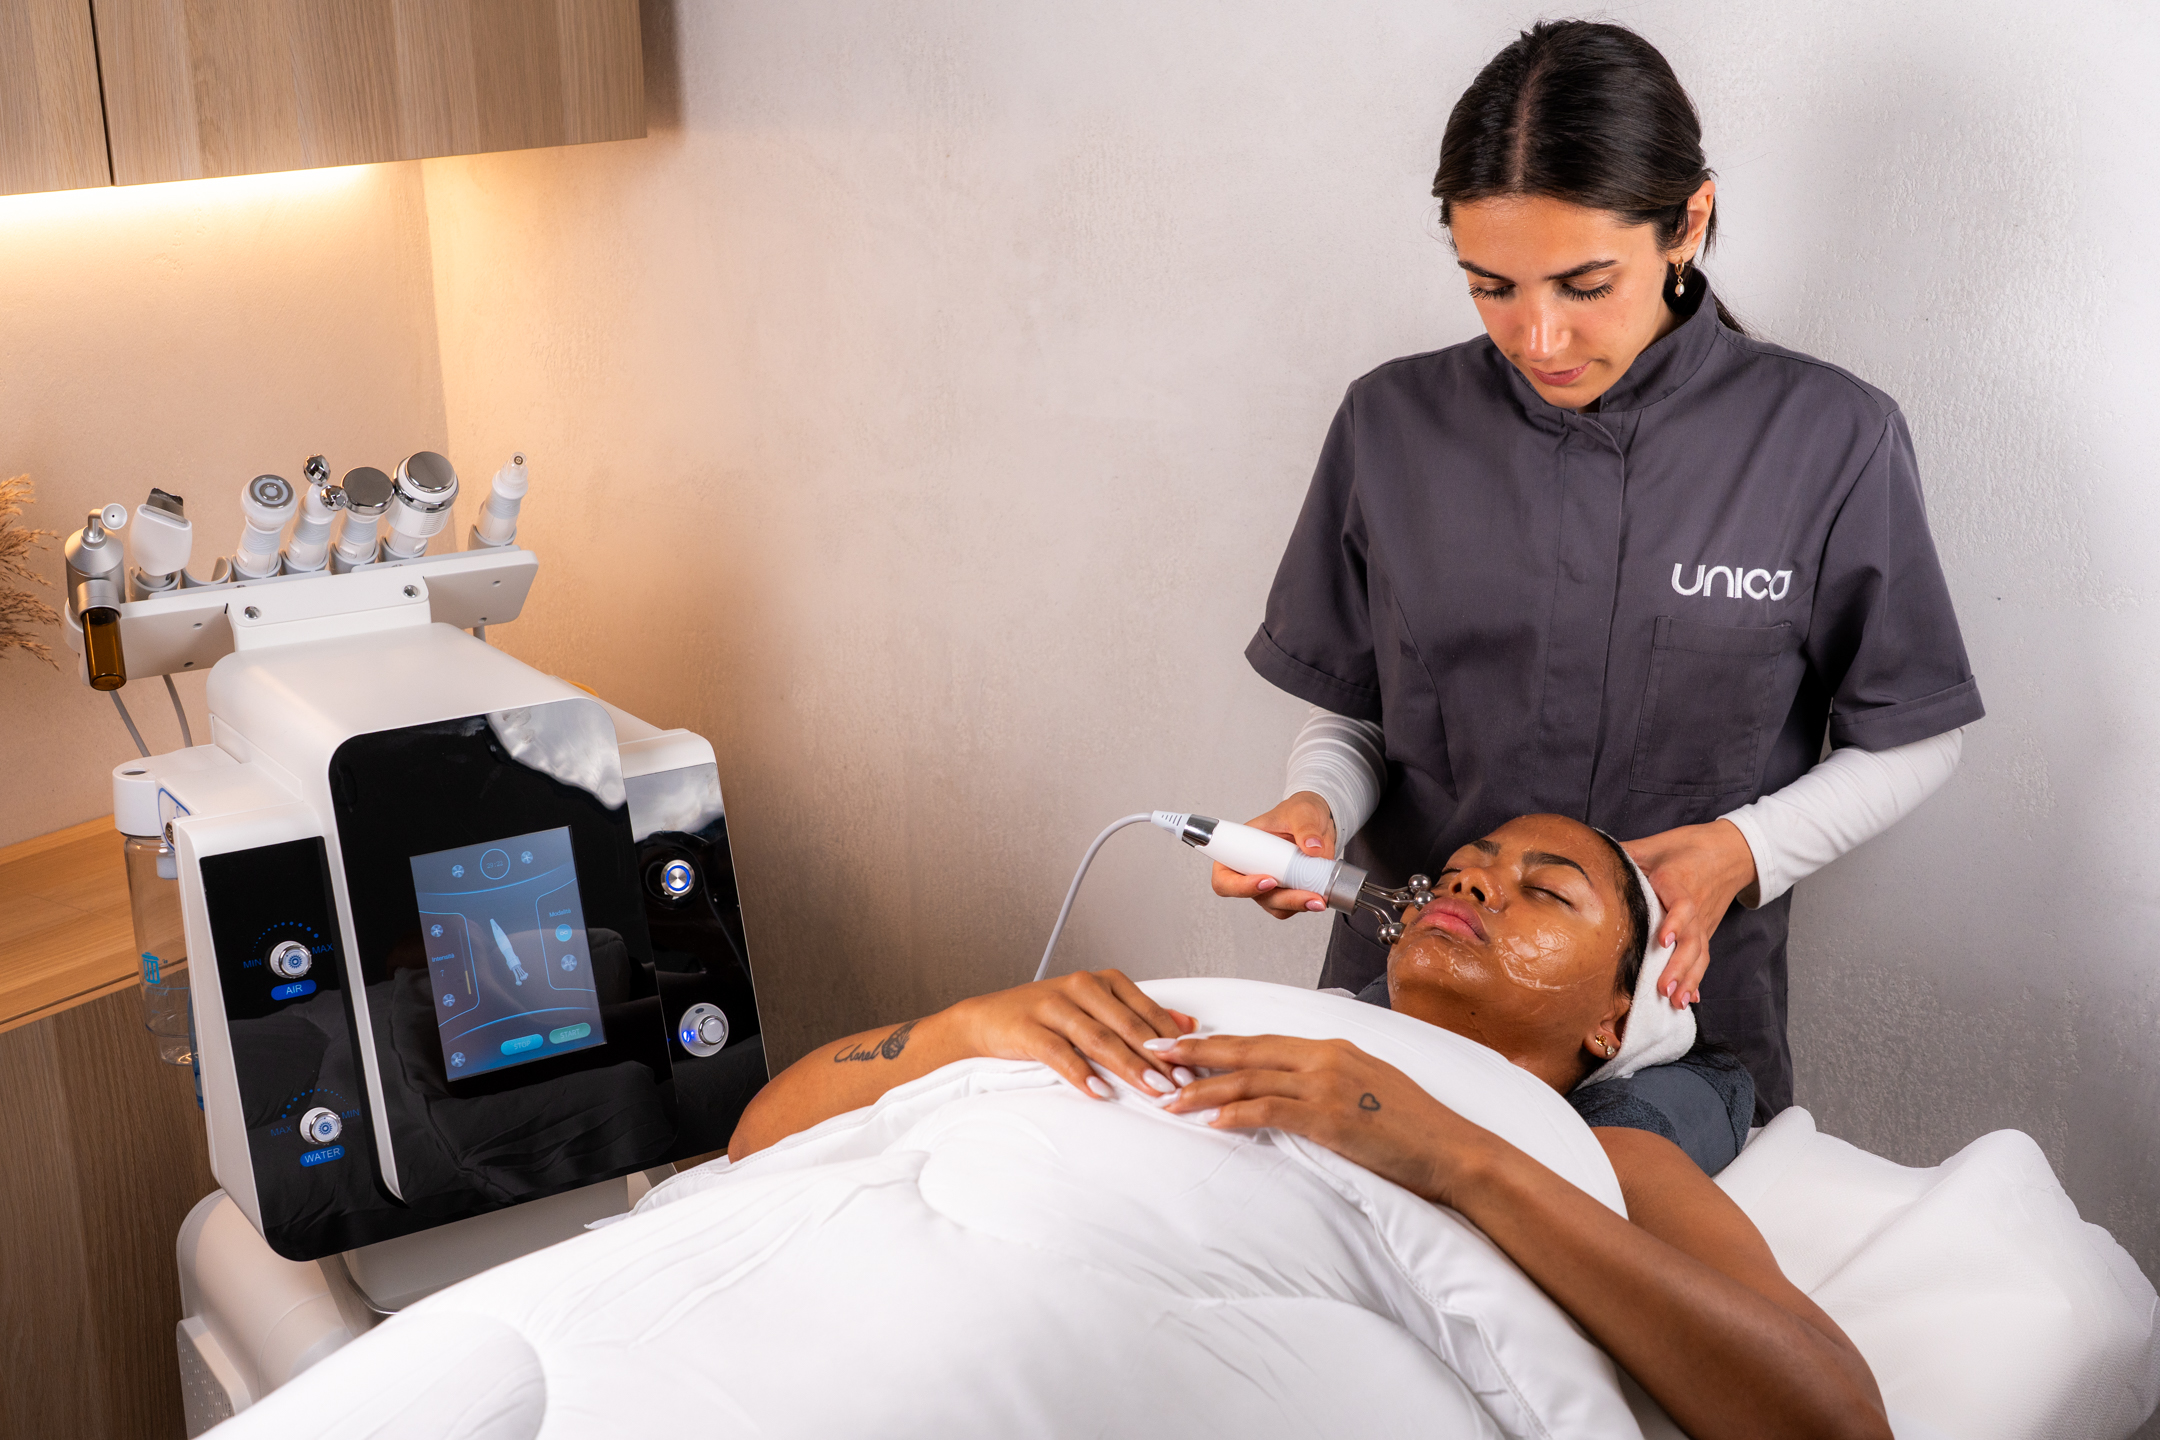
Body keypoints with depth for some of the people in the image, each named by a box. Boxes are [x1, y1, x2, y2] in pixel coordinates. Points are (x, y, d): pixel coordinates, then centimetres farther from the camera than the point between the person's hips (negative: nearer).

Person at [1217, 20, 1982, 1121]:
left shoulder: (1828, 441, -10)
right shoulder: (1394, 423, -4)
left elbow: (1909, 742, -1)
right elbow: (1349, 713, 4)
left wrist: (1744, 850, -16)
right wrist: (1316, 807, -16)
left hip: (1685, 1011, -1)